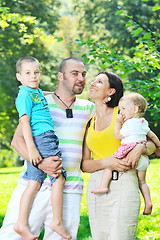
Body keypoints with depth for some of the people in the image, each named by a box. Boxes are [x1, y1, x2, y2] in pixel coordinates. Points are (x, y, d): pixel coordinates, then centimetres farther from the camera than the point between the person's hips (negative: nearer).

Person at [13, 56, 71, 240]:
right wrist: (31, 148, -19)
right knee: (59, 177, -6)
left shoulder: (38, 92, 20)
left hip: (37, 143, 9)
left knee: (34, 183, 4)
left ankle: (22, 223, 3)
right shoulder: (25, 95, -7)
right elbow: (24, 122, -14)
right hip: (42, 137, -9)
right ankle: (57, 222, -1)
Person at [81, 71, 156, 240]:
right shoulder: (89, 123, 14)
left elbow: (152, 144, 9)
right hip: (96, 185, 4)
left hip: (123, 183, -4)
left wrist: (140, 148, -14)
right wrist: (105, 162, -11)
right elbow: (84, 164, 9)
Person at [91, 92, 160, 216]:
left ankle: (103, 186, -13)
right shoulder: (143, 123, 14)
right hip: (143, 158, 8)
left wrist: (118, 123, 0)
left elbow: (118, 136, -6)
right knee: (142, 181, 17)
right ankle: (148, 202, 9)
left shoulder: (130, 123, -11)